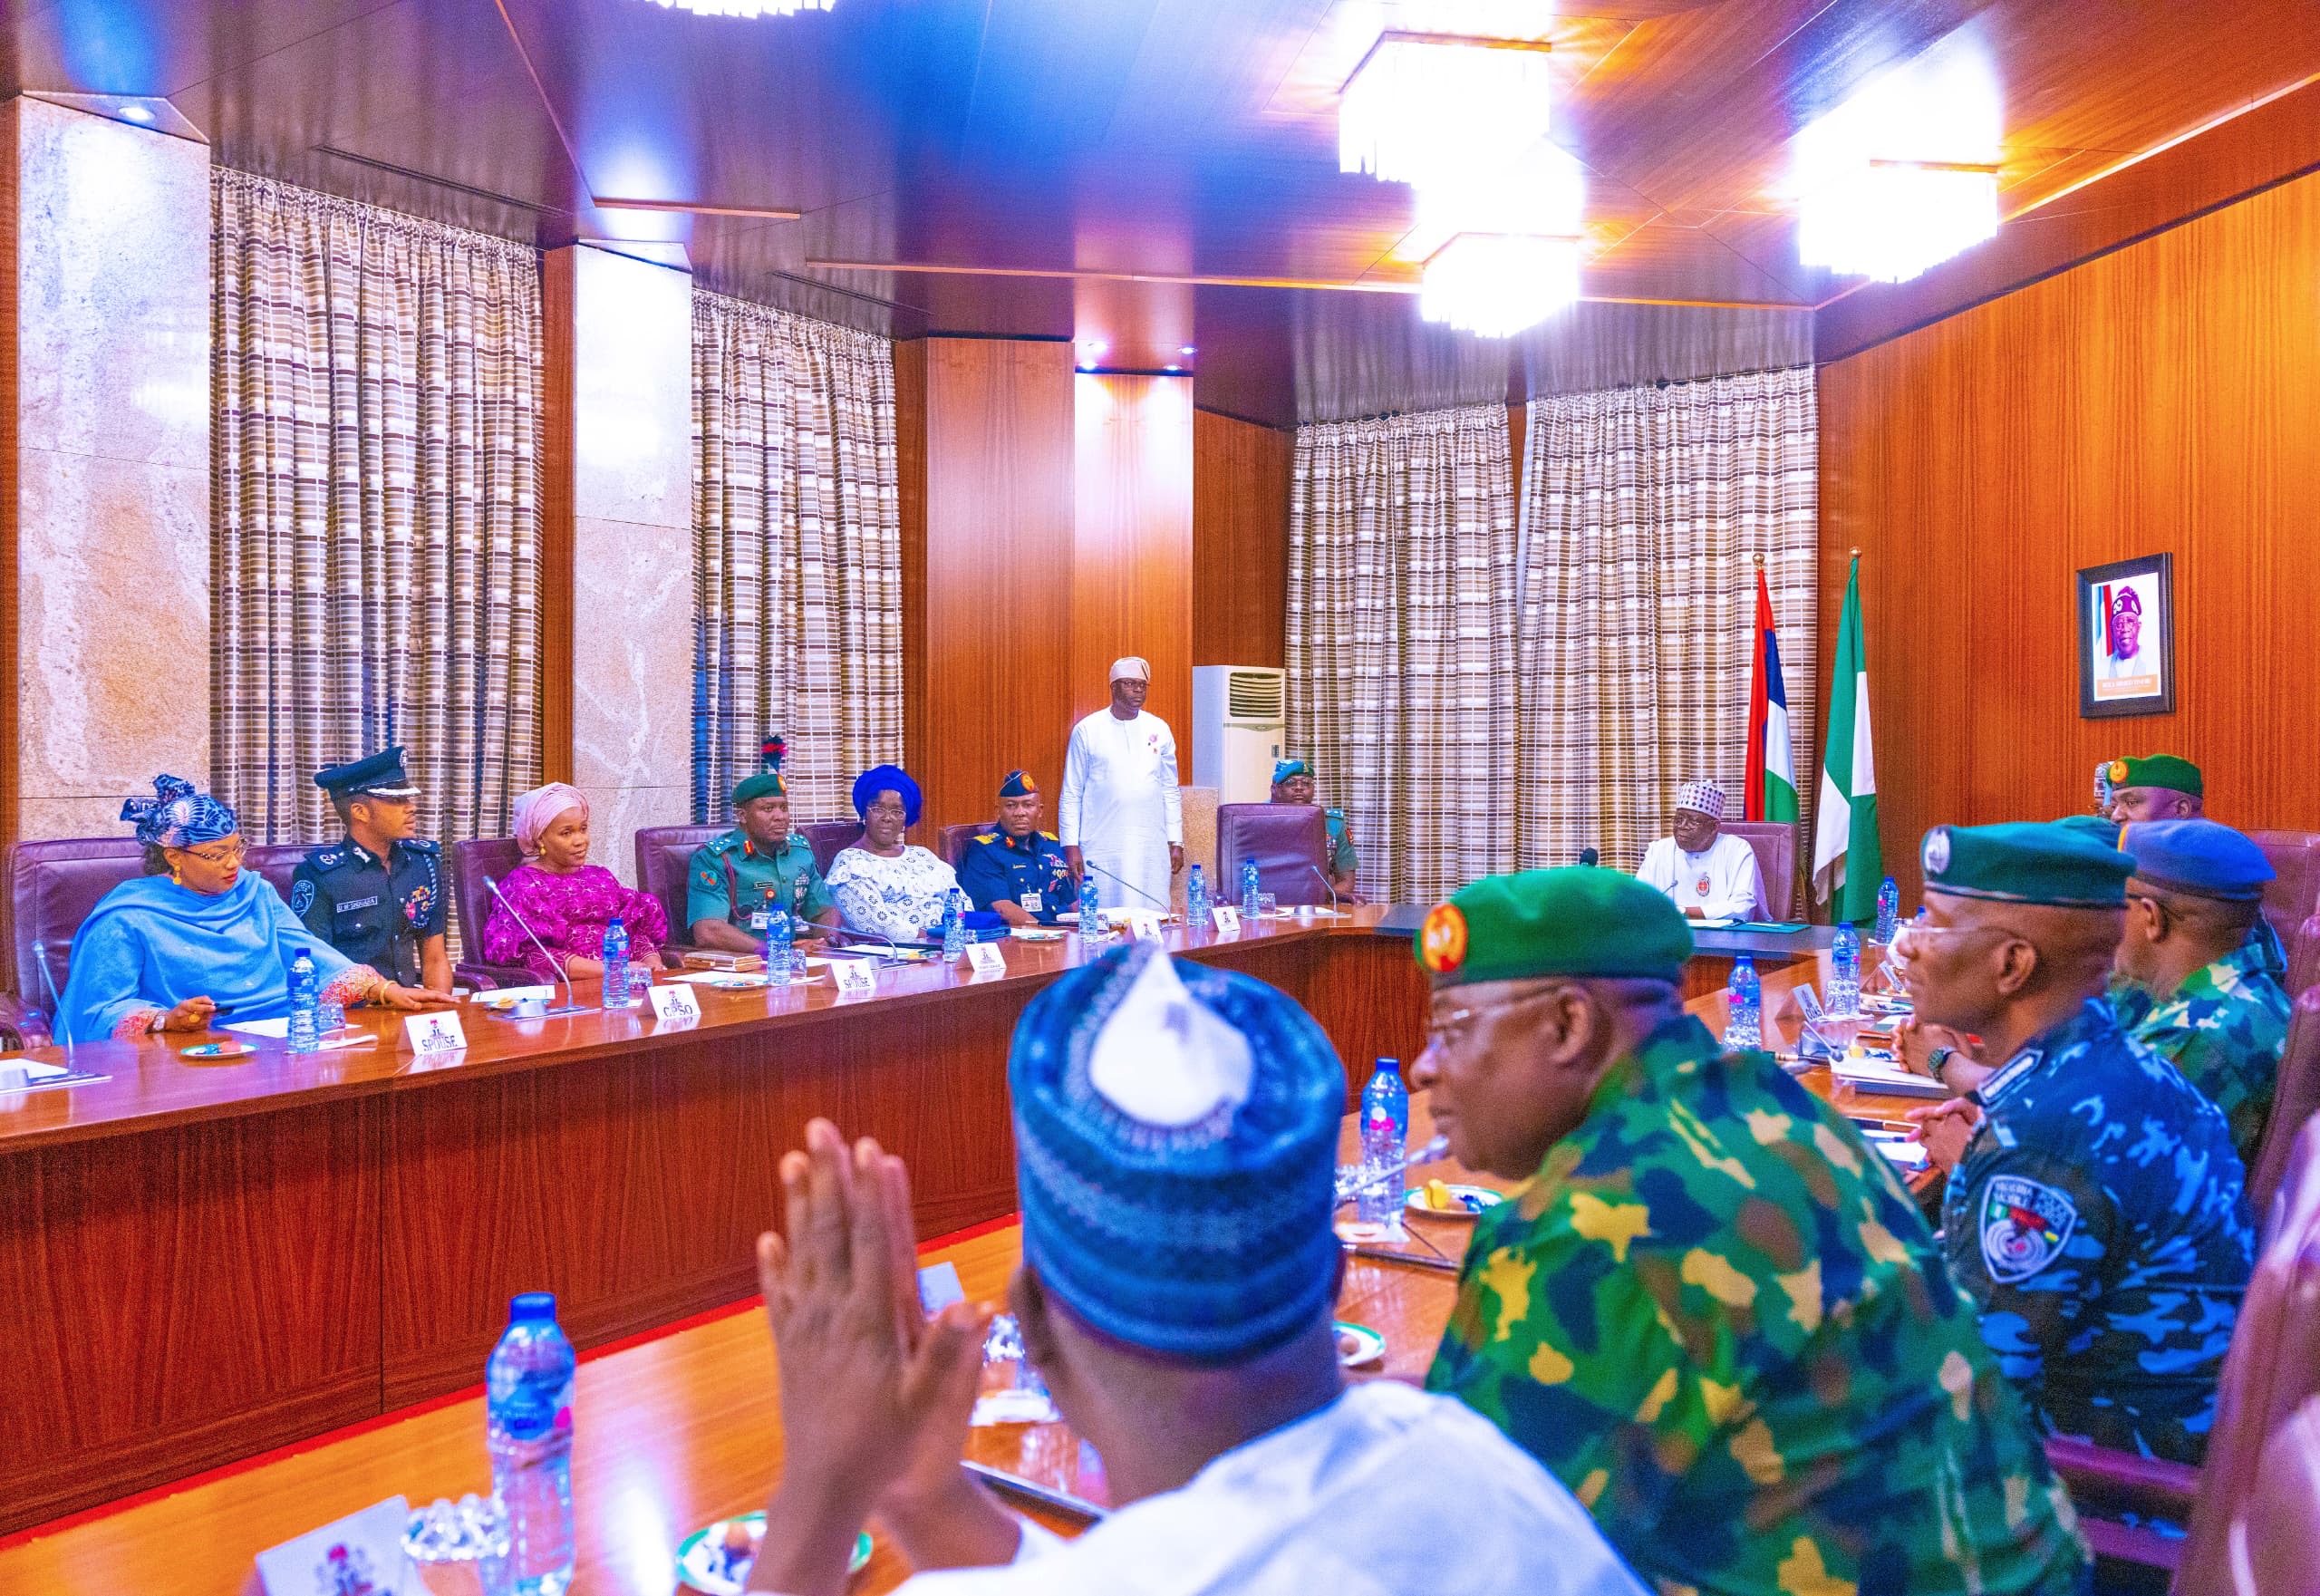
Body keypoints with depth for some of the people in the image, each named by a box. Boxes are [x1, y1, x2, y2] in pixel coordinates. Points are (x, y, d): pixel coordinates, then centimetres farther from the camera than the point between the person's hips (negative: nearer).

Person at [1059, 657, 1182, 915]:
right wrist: (1070, 845, -5)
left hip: (1152, 849, 2)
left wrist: (1176, 842, 8)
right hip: (1102, 850, -2)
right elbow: (1071, 794, 2)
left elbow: (1170, 791, 13)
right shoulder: (1087, 731, 2)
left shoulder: (1159, 730, 10)